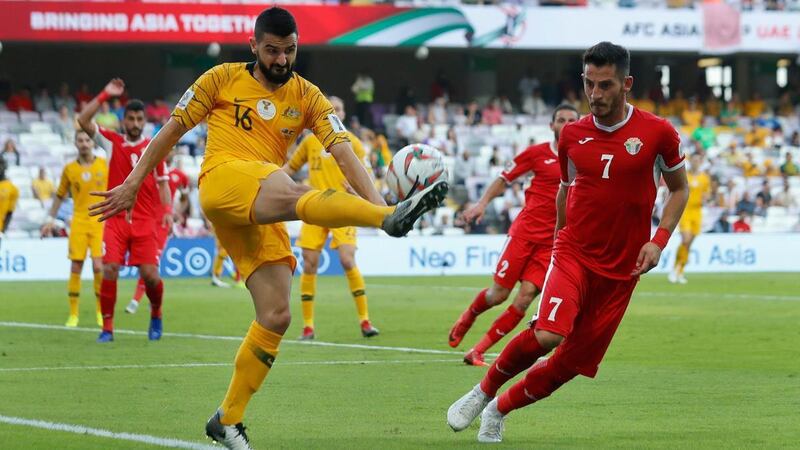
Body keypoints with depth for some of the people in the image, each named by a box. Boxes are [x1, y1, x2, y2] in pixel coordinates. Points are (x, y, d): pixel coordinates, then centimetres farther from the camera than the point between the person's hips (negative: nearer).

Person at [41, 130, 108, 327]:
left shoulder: (104, 165, 2)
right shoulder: (69, 169, 6)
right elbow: (60, 195, 16)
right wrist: (50, 220, 13)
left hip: (101, 222, -1)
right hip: (78, 222, 1)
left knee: (98, 266, -11)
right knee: (75, 268, -1)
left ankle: (101, 311, 6)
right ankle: (73, 314, 8)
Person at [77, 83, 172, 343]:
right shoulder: (113, 142, 7)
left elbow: (162, 183, 10)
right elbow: (83, 120, 0)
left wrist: (167, 210, -5)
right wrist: (105, 95, -3)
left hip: (146, 221, 0)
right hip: (116, 219, 0)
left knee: (149, 273, -8)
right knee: (109, 270, -12)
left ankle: (156, 315, 21)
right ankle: (107, 327, -2)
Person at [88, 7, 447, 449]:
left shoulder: (307, 97, 15)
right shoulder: (223, 78, 10)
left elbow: (343, 151, 3)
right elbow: (172, 130, 14)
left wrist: (374, 199, -13)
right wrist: (132, 184, 10)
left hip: (262, 216, 5)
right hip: (223, 180, -5)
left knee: (276, 317, -5)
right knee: (292, 192, -36)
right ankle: (393, 217, -65)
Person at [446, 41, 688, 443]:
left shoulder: (658, 133, -4)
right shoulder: (571, 135, 3)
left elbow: (679, 188, 8)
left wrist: (659, 241, -4)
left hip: (621, 268, 0)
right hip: (573, 253, 0)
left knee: (570, 364, 2)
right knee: (547, 334, -26)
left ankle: (499, 410, 25)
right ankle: (483, 391, -1)